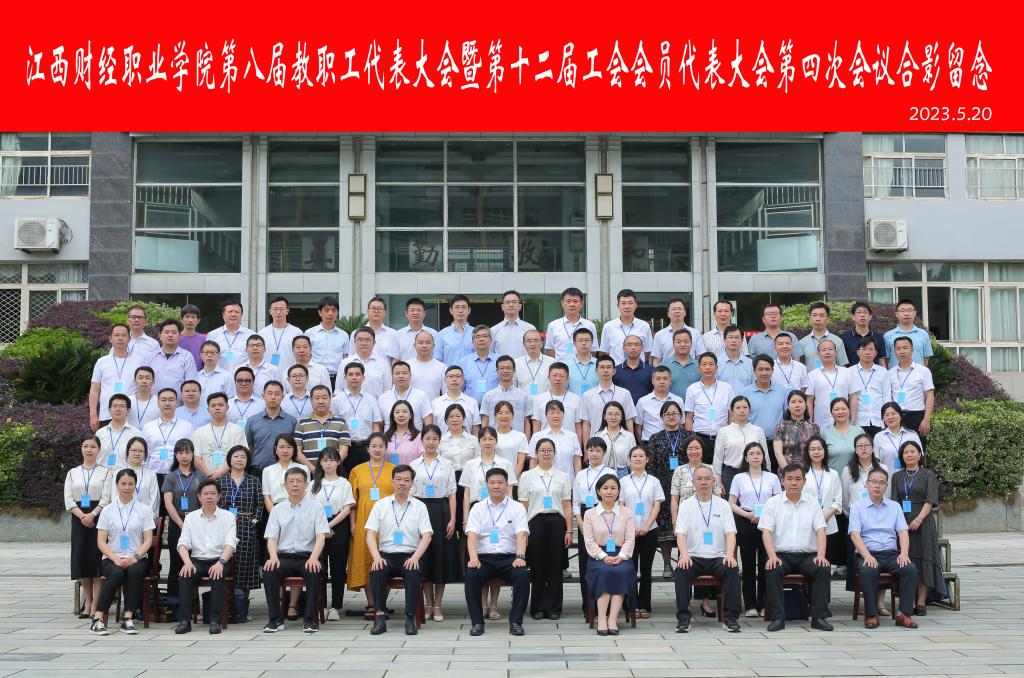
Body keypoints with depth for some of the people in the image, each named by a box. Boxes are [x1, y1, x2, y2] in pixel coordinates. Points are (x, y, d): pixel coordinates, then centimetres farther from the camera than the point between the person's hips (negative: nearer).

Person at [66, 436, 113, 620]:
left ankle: (95, 604, -3)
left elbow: (106, 498, -4)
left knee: (96, 557, -7)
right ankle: (88, 601, 14)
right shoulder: (72, 473, 12)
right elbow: (68, 499, 4)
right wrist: (82, 516, -10)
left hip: (99, 517, -3)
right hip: (78, 518, 3)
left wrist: (92, 515, -16)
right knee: (80, 558, 2)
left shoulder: (106, 472, 3)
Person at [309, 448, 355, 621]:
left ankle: (335, 606, 6)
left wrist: (330, 525, -10)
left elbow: (347, 509, -1)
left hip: (338, 527, -1)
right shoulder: (315, 484, 11)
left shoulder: (344, 484, 6)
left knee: (338, 567, 0)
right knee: (319, 567, -2)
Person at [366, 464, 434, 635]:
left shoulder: (419, 506, 8)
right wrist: (376, 557, -16)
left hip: (410, 556, -1)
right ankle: (380, 617, -25)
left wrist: (415, 557, -18)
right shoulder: (380, 505, 9)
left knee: (413, 572, -34)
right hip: (386, 555, 1)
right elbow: (370, 534, 2)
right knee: (377, 571, -32)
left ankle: (410, 618, -26)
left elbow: (427, 536, -1)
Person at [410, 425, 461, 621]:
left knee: (442, 557, 1)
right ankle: (429, 604, 14)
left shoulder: (447, 465, 5)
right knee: (424, 557, 3)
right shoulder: (414, 465, 6)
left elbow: (452, 494, 3)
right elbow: (410, 493, 5)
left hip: (441, 512, 0)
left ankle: (437, 605, 9)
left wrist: (452, 520, -5)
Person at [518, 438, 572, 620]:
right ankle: (538, 608, 12)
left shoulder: (563, 477, 9)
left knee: (556, 567, 2)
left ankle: (554, 608, 10)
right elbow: (523, 506, 5)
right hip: (536, 522, -1)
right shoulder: (527, 476, 7)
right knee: (537, 567, 2)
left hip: (557, 522, 1)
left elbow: (567, 506, 7)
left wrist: (569, 530, 1)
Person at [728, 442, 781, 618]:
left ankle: (764, 604, 6)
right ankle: (750, 605, 6)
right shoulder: (739, 478, 7)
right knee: (748, 565, 0)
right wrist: (747, 515, -12)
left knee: (765, 564, -1)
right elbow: (732, 504, 4)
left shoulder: (772, 478, 9)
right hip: (746, 524, 0)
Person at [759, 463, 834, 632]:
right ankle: (778, 617, -26)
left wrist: (821, 555, -15)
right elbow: (766, 531, -2)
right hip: (782, 554, -1)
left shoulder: (812, 503, 11)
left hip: (807, 555, 1)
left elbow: (820, 531, 2)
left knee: (823, 569, -28)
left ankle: (819, 617, -22)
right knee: (772, 570, -32)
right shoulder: (772, 503, 7)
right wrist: (772, 556, -19)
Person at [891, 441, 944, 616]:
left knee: (924, 559, -2)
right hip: (903, 521, 2)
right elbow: (894, 501, 8)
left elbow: (931, 500, -5)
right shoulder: (897, 476, 12)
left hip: (923, 522, -2)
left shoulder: (928, 475, 3)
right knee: (906, 561, -1)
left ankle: (921, 601, 3)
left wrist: (919, 519, -17)